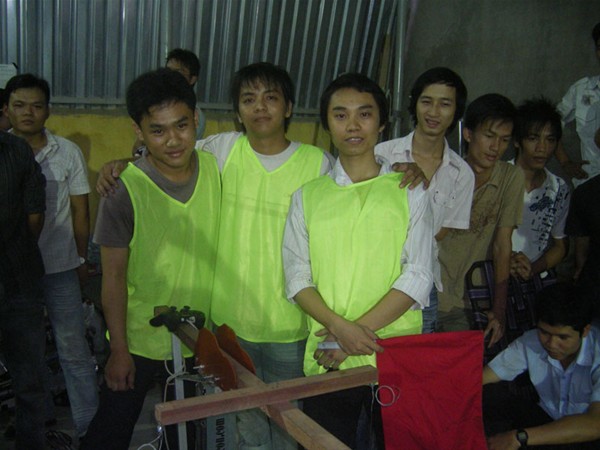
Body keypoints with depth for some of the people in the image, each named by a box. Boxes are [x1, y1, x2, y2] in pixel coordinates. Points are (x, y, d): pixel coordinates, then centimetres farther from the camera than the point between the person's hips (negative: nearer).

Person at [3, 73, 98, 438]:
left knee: (73, 349, 3)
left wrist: (81, 259, 5)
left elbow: (80, 210, 2)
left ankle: (89, 426, 16)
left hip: (59, 267, -2)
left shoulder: (68, 152, -4)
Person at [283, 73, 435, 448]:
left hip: (396, 358, -1)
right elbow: (298, 276, 2)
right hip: (326, 360, 1)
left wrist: (361, 330, -14)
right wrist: (340, 327, -14)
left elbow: (418, 277, -4)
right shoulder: (307, 197, 9)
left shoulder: (410, 192, 3)